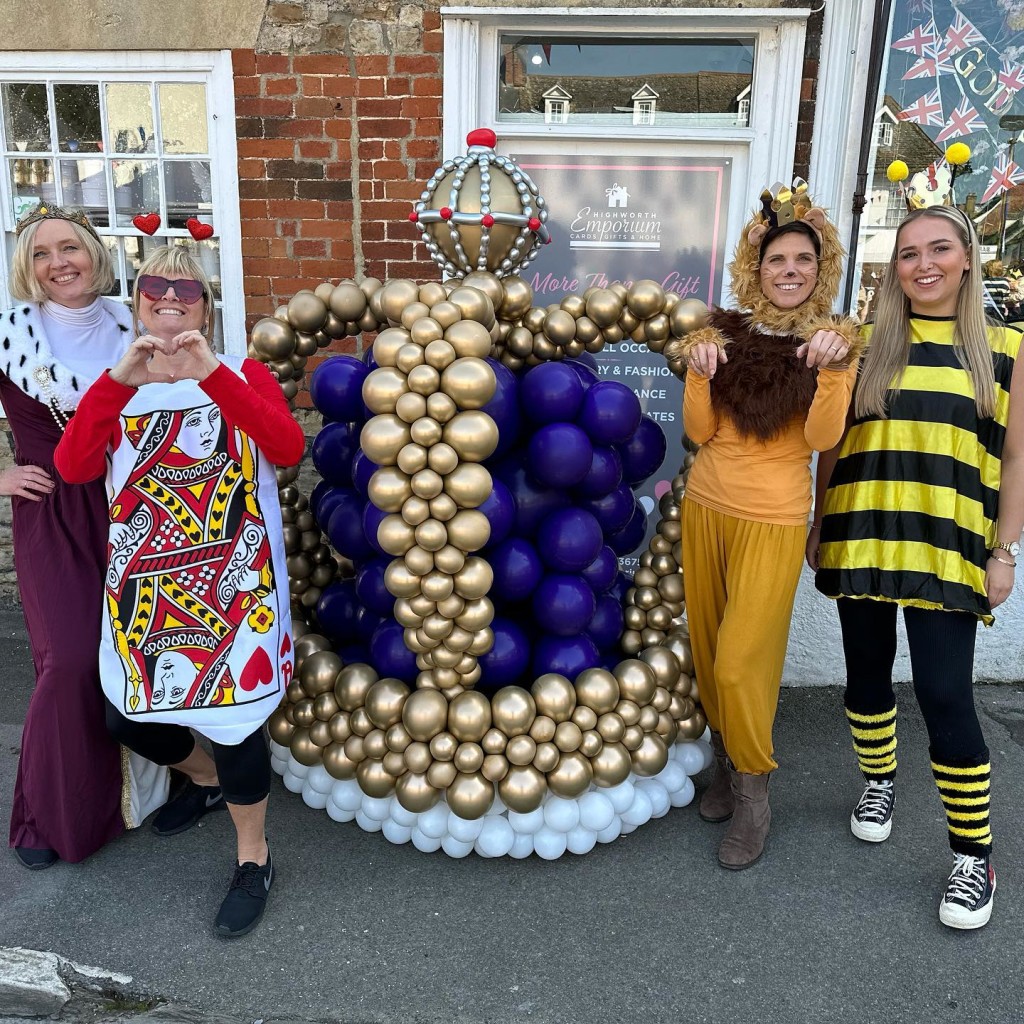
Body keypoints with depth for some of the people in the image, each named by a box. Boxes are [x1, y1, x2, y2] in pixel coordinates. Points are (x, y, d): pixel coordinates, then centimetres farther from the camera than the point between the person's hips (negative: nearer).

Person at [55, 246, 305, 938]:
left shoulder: (242, 375, 0)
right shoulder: (118, 386, 9)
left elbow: (289, 449, -21)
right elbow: (72, 467, -11)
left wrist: (211, 374, -29)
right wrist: (122, 381, -23)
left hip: (232, 576, -4)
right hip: (143, 581, 5)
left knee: (230, 708, -4)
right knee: (126, 717, 12)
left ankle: (254, 858, 21)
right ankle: (206, 778, 44)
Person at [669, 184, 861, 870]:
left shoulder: (836, 339, -1)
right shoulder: (728, 334, 5)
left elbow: (822, 439, -11)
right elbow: (700, 432, 2)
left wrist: (834, 368, -24)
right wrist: (698, 373, -13)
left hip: (772, 520, -3)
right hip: (706, 505, 4)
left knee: (741, 661, -4)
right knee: (709, 649, 11)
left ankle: (754, 796, 16)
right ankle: (727, 763, 31)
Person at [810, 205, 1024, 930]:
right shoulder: (867, 343, 8)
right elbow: (834, 444, 10)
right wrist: (820, 525, 6)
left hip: (947, 546, -2)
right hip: (861, 537, 2)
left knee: (944, 695, -5)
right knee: (868, 674, 12)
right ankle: (879, 782, 38)